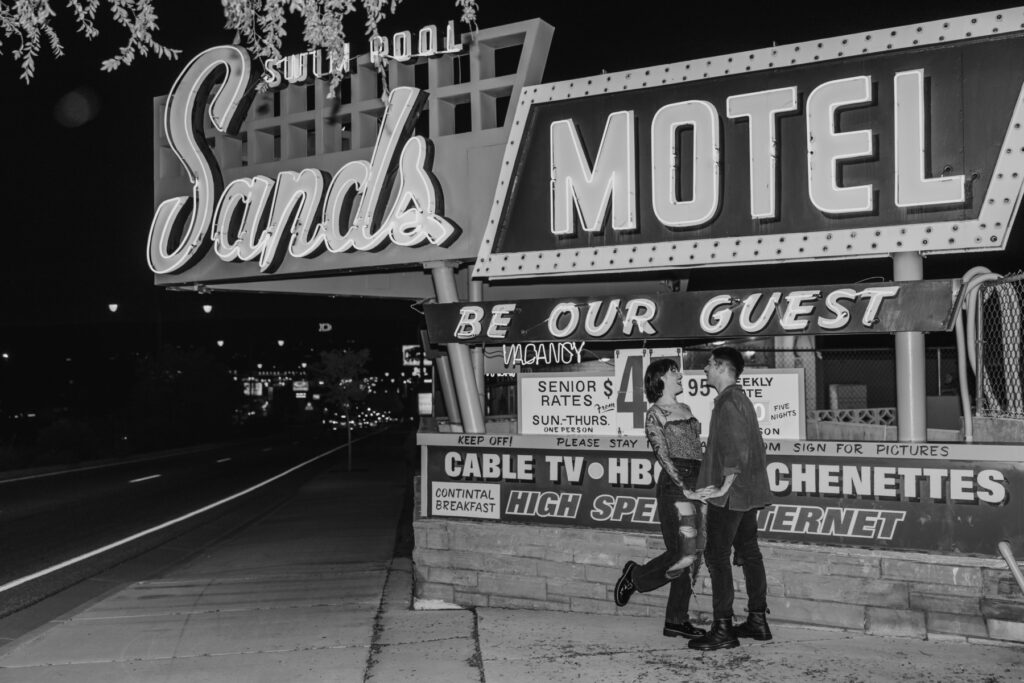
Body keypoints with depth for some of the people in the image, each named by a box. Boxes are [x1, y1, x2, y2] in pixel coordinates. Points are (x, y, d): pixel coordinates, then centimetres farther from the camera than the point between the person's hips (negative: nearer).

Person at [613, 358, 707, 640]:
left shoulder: (685, 409, 19)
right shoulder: (655, 413, -5)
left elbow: (696, 447, 17)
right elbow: (663, 455, -11)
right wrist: (684, 488, -18)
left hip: (694, 483, 8)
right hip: (674, 484, -8)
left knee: (692, 553, 6)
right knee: (684, 553, -10)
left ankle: (677, 620, 13)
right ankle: (635, 576, 13)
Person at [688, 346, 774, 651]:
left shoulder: (729, 402, -16)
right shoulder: (741, 399, 16)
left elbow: (737, 448, -25)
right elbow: (756, 446, 21)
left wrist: (724, 486, -23)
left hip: (730, 494, -11)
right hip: (749, 492, 11)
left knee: (716, 555, -7)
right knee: (748, 551, 15)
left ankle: (723, 629, -4)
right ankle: (758, 620, 22)